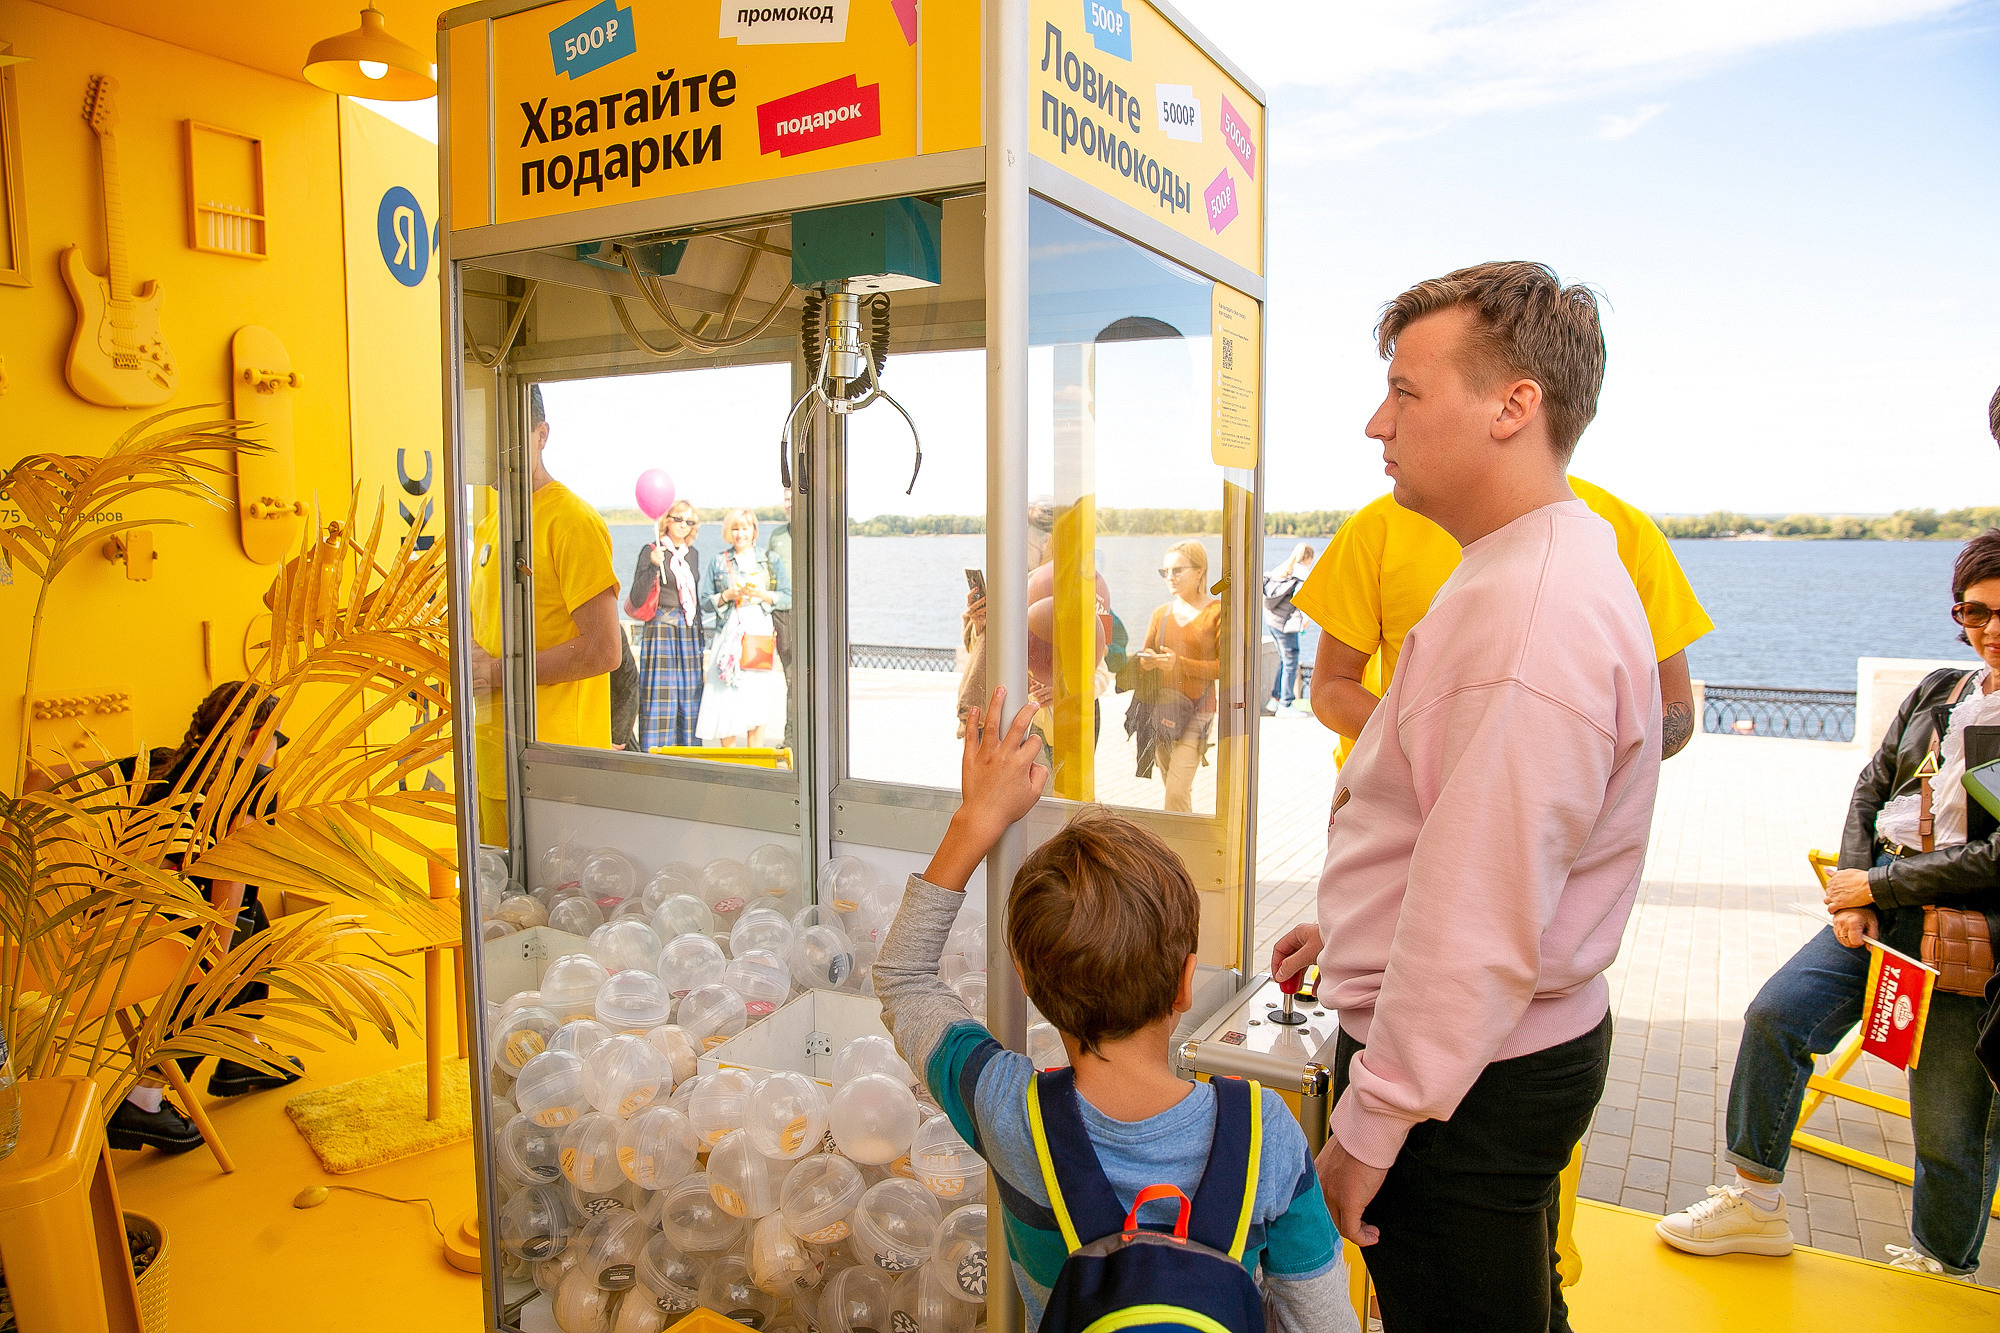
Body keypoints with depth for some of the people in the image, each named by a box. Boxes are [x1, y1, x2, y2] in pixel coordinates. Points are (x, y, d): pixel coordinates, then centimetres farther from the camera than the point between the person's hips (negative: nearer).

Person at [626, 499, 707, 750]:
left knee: (689, 698, 7)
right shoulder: (651, 551, -5)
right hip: (661, 630, -6)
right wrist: (653, 566, -23)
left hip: (689, 632, 6)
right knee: (660, 695, -6)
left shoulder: (692, 554, 13)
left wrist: (700, 635, 21)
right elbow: (636, 601, -12)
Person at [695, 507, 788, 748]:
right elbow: (706, 602, 8)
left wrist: (762, 594, -10)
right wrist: (727, 595, -9)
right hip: (729, 635, 0)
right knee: (725, 700, -5)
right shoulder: (718, 563, 11)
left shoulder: (770, 561, 10)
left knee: (758, 697, -1)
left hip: (760, 636, 0)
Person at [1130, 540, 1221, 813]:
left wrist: (1179, 664, -19)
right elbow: (1144, 658, 16)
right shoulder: (1161, 612, 13)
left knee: (1177, 792, -15)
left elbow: (1225, 666, -9)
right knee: (1176, 789, 10)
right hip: (1160, 708, 5)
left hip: (1195, 710, -5)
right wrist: (1146, 661, -8)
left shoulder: (1217, 612, -4)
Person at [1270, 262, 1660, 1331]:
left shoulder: (1531, 612, -28)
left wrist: (1368, 1127, -20)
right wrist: (1350, 928, 21)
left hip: (1468, 1079, -10)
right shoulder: (1541, 571, 9)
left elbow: (1480, 928, -28)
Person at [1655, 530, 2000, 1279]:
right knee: (1776, 1015, -7)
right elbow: (1870, 791, 12)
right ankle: (1755, 1204, 8)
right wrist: (1853, 894, -2)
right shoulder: (1938, 692, 10)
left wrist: (1874, 885, -12)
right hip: (1882, 902, 5)